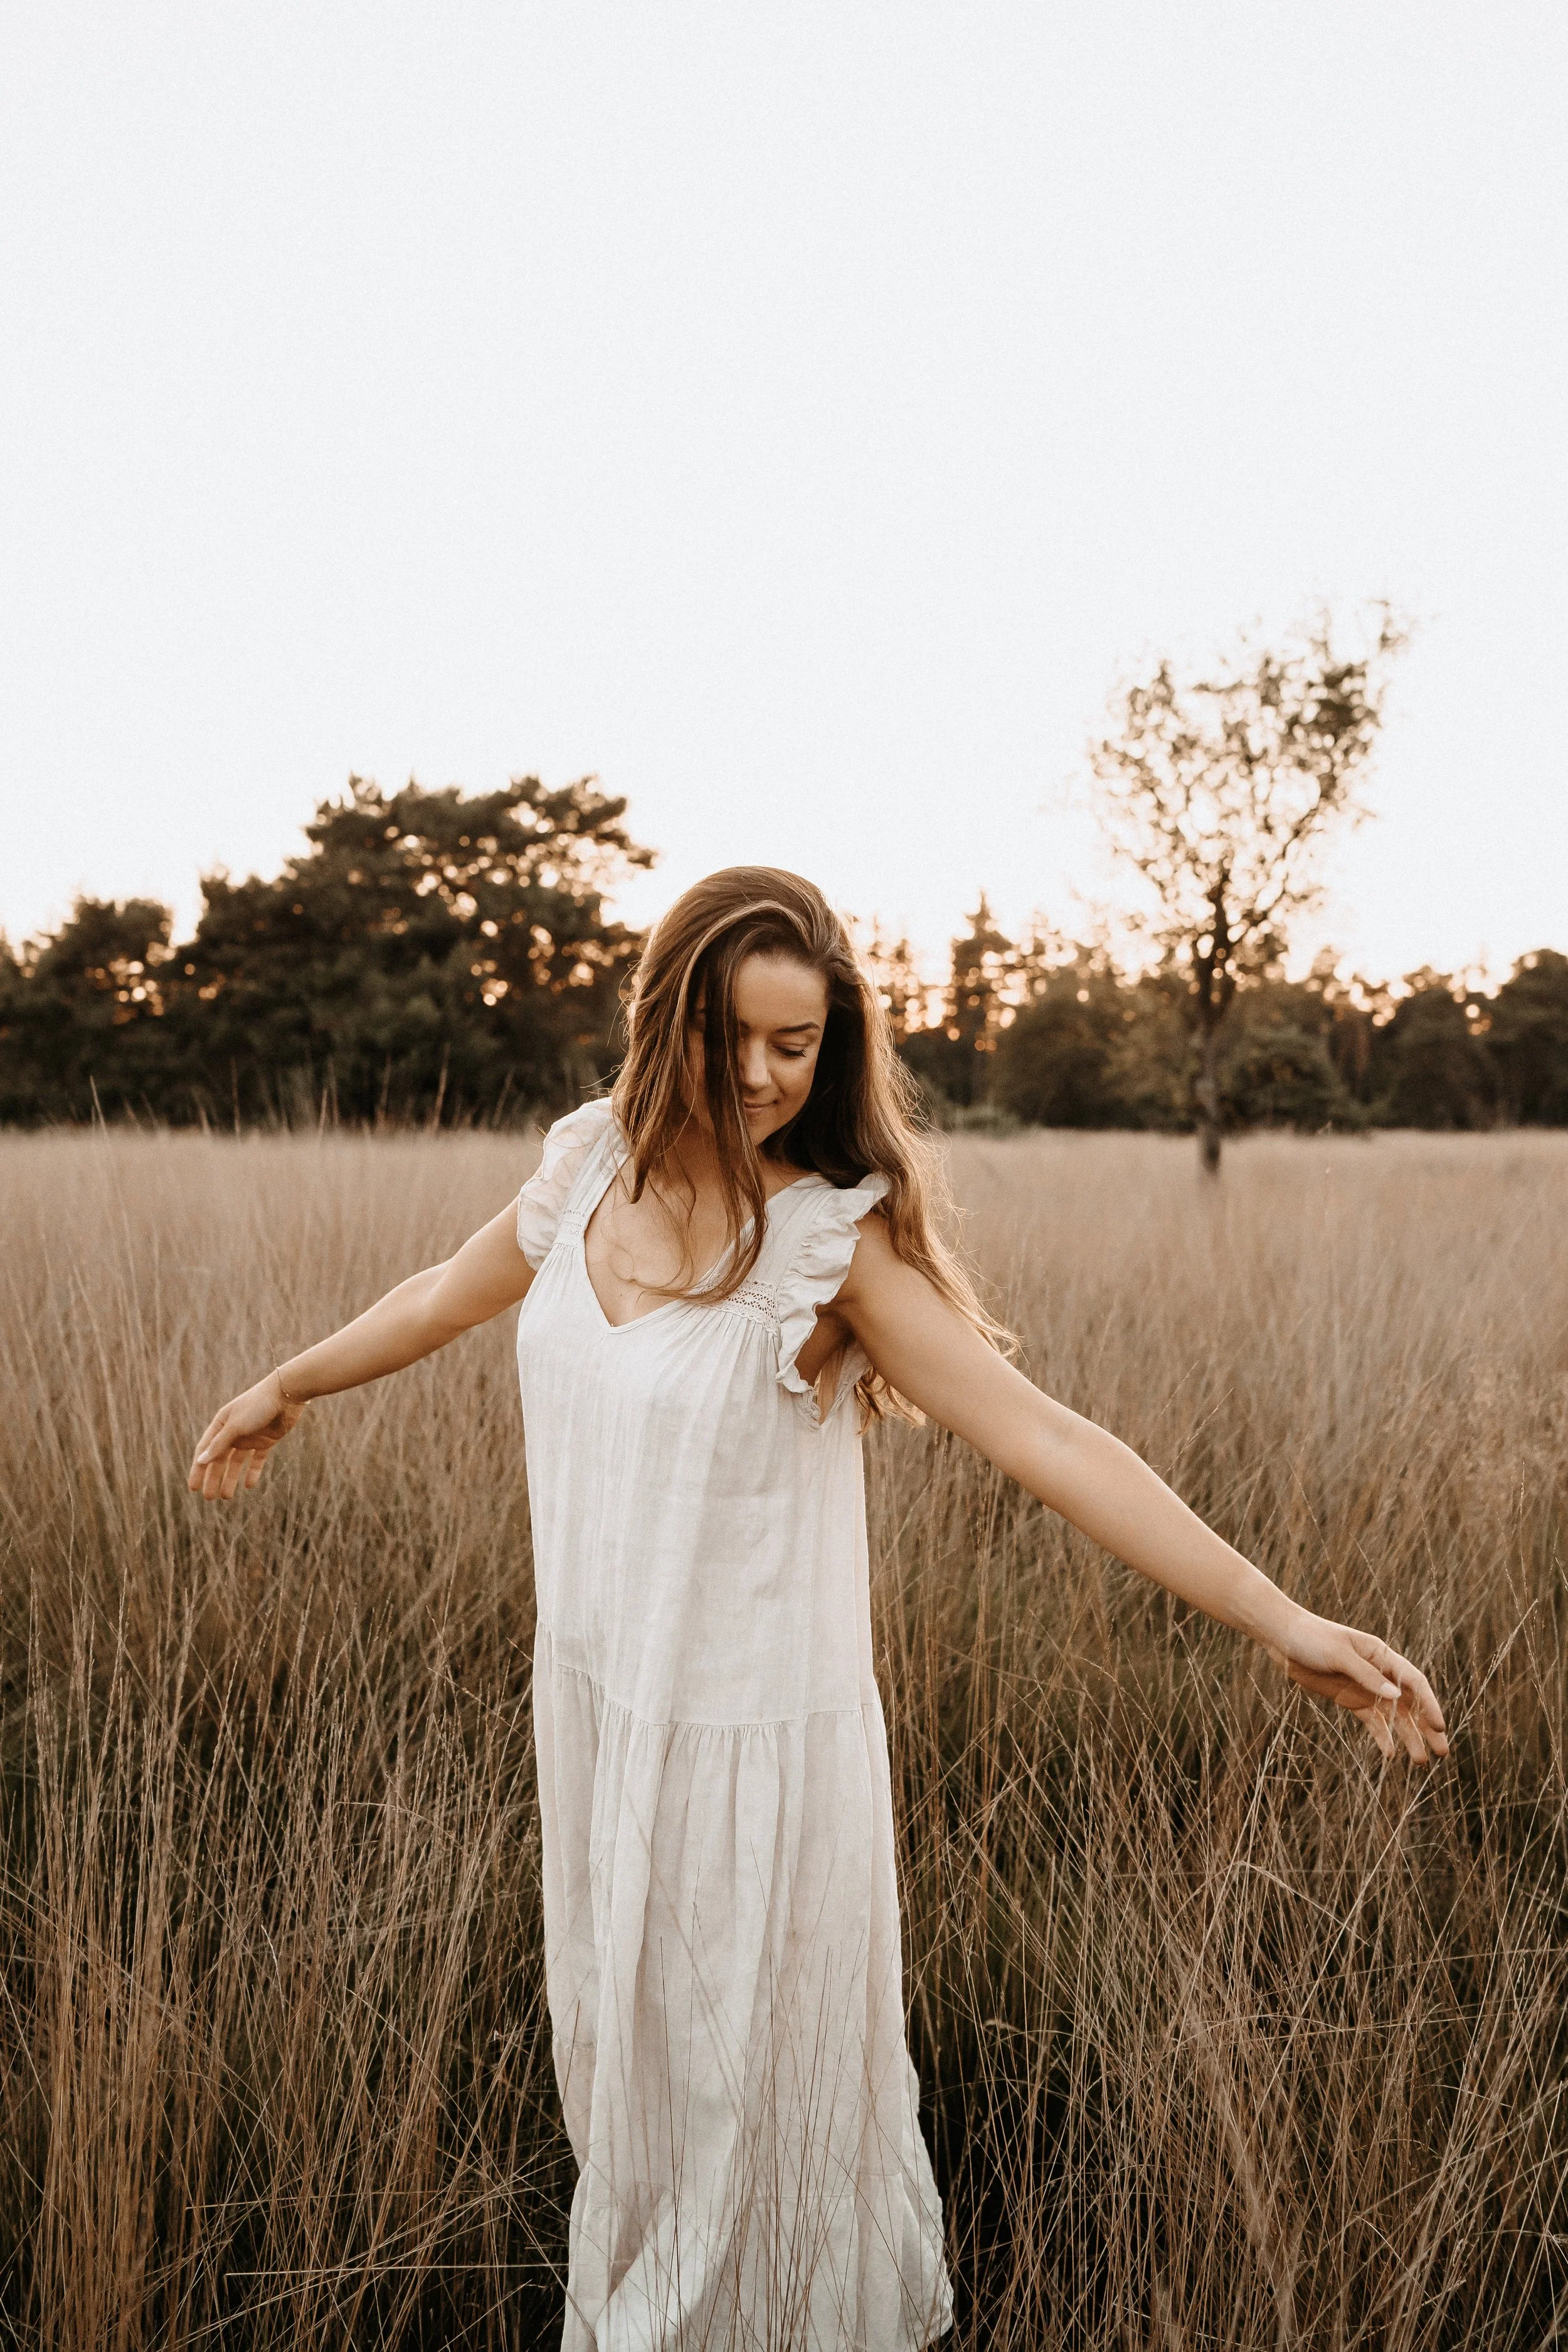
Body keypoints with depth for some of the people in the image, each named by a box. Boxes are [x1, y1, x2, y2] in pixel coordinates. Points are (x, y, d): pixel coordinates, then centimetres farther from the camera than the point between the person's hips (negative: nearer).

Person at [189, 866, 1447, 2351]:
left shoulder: (830, 1239, -19)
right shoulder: (591, 1164, -4)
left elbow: (1041, 1437, -25)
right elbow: (451, 1295, 14)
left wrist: (1280, 1621, -33)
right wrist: (286, 1388, 28)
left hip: (748, 1728, -5)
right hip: (589, 1690, 5)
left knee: (743, 2070, 15)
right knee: (616, 2036, 25)